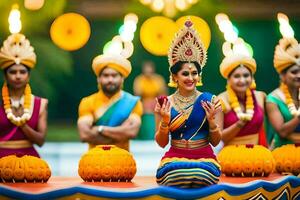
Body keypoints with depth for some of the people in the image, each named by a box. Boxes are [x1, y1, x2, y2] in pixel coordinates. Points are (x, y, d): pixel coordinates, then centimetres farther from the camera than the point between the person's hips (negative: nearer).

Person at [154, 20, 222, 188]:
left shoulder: (210, 101, 2)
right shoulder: (165, 104, 3)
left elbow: (215, 142, 4)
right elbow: (162, 143, 5)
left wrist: (211, 120, -14)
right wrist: (164, 121, -12)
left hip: (204, 158, 0)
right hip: (175, 158, 0)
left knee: (200, 177, -33)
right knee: (176, 177, -34)